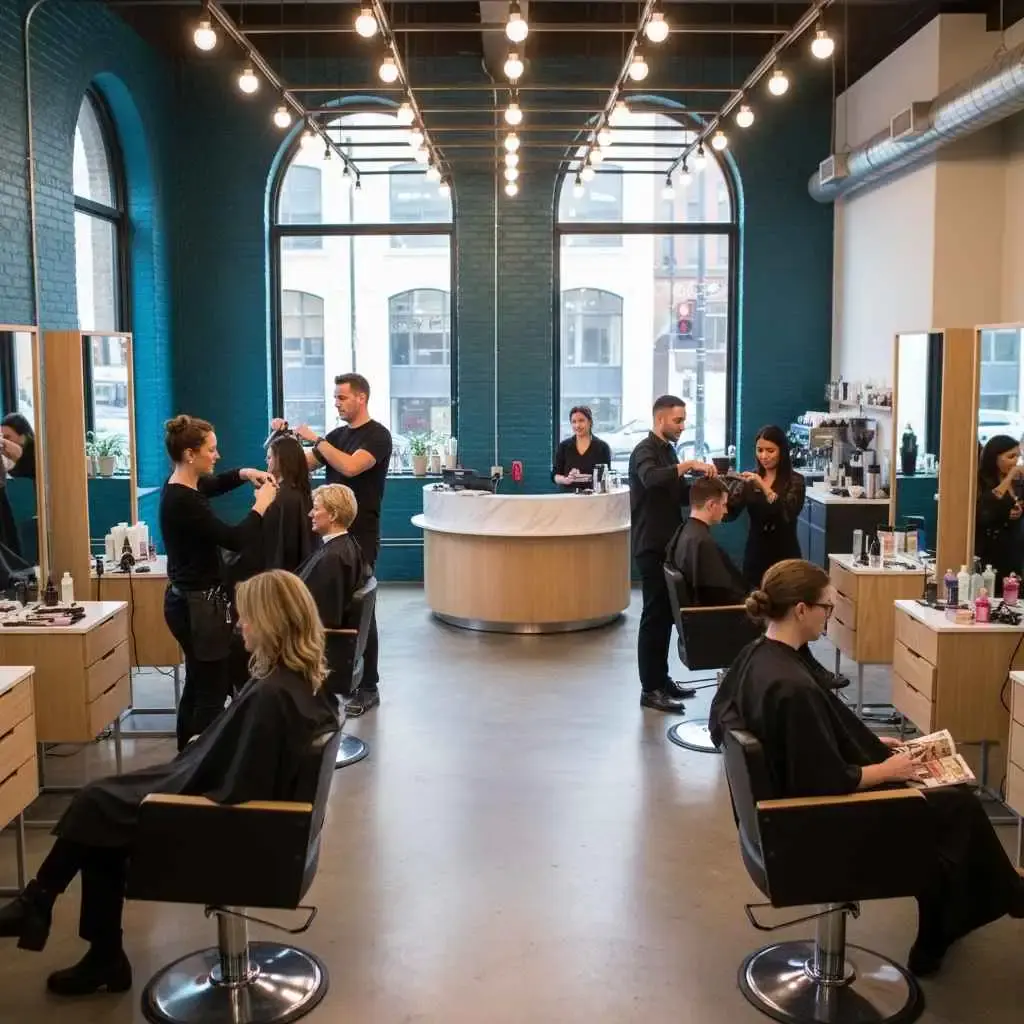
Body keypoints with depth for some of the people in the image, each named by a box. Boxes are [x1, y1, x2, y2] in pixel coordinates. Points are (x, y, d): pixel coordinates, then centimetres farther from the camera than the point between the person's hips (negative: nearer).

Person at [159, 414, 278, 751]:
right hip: (200, 604, -11)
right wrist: (261, 504, -11)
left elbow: (214, 484, 28)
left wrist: (244, 474, 9)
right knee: (211, 693, -2)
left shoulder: (182, 486, 6)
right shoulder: (182, 501, -23)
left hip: (188, 600, 11)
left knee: (197, 686, 20)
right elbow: (235, 540, -25)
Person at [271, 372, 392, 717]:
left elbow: (350, 467, -24)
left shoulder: (377, 435, -8)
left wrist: (315, 438, -19)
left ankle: (368, 687, 4)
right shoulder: (337, 435, 14)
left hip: (360, 534, -7)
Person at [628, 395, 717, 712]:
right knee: (654, 615, -6)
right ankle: (650, 689, -1)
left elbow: (679, 494, 18)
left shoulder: (668, 451, 16)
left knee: (666, 614, 14)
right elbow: (651, 478, -35)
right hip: (651, 546, -9)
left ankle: (661, 678, 23)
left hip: (668, 544, 9)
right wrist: (688, 465, -37)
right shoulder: (645, 450, -13)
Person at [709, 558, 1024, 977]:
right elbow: (830, 783, -28)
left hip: (790, 798, 9)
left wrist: (868, 743, 11)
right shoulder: (793, 687, -34)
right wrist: (887, 770, -11)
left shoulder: (756, 655, -4)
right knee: (959, 805, 10)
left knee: (943, 798, 20)